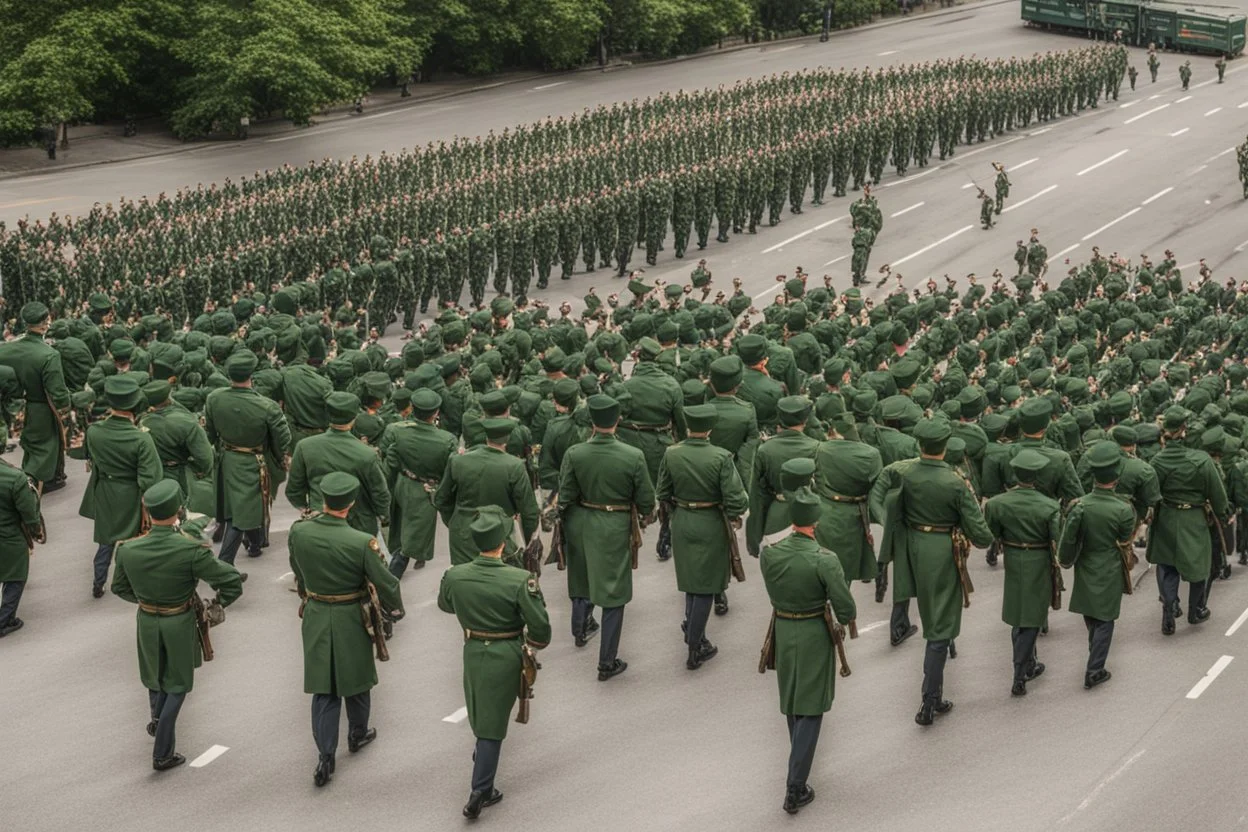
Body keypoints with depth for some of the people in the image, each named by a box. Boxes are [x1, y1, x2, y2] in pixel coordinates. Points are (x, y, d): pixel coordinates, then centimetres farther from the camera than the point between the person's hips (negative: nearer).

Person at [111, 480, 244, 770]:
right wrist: (218, 604, -4)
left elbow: (119, 588, 0)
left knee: (155, 674, 30)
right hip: (181, 624, -3)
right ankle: (162, 753, 17)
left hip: (147, 622, 3)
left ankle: (158, 720, 53)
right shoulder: (192, 550, -30)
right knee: (177, 685, 16)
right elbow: (232, 582, -25)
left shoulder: (127, 549, -19)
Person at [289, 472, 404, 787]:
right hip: (351, 620, -2)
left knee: (323, 689, 10)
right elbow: (386, 583, -15)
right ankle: (358, 734, 43)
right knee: (355, 679, 21)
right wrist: (394, 611, 6)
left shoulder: (298, 532, -12)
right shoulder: (362, 543, -24)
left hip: (315, 619, 2)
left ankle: (325, 758, 7)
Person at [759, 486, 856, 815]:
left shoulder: (768, 553, -12)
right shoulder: (825, 560, -23)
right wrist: (842, 620, 5)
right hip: (815, 637, -4)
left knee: (792, 703, 23)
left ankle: (799, 769, 43)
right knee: (809, 710, 4)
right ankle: (795, 789, 1)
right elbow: (847, 611, -17)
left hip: (782, 631, 4)